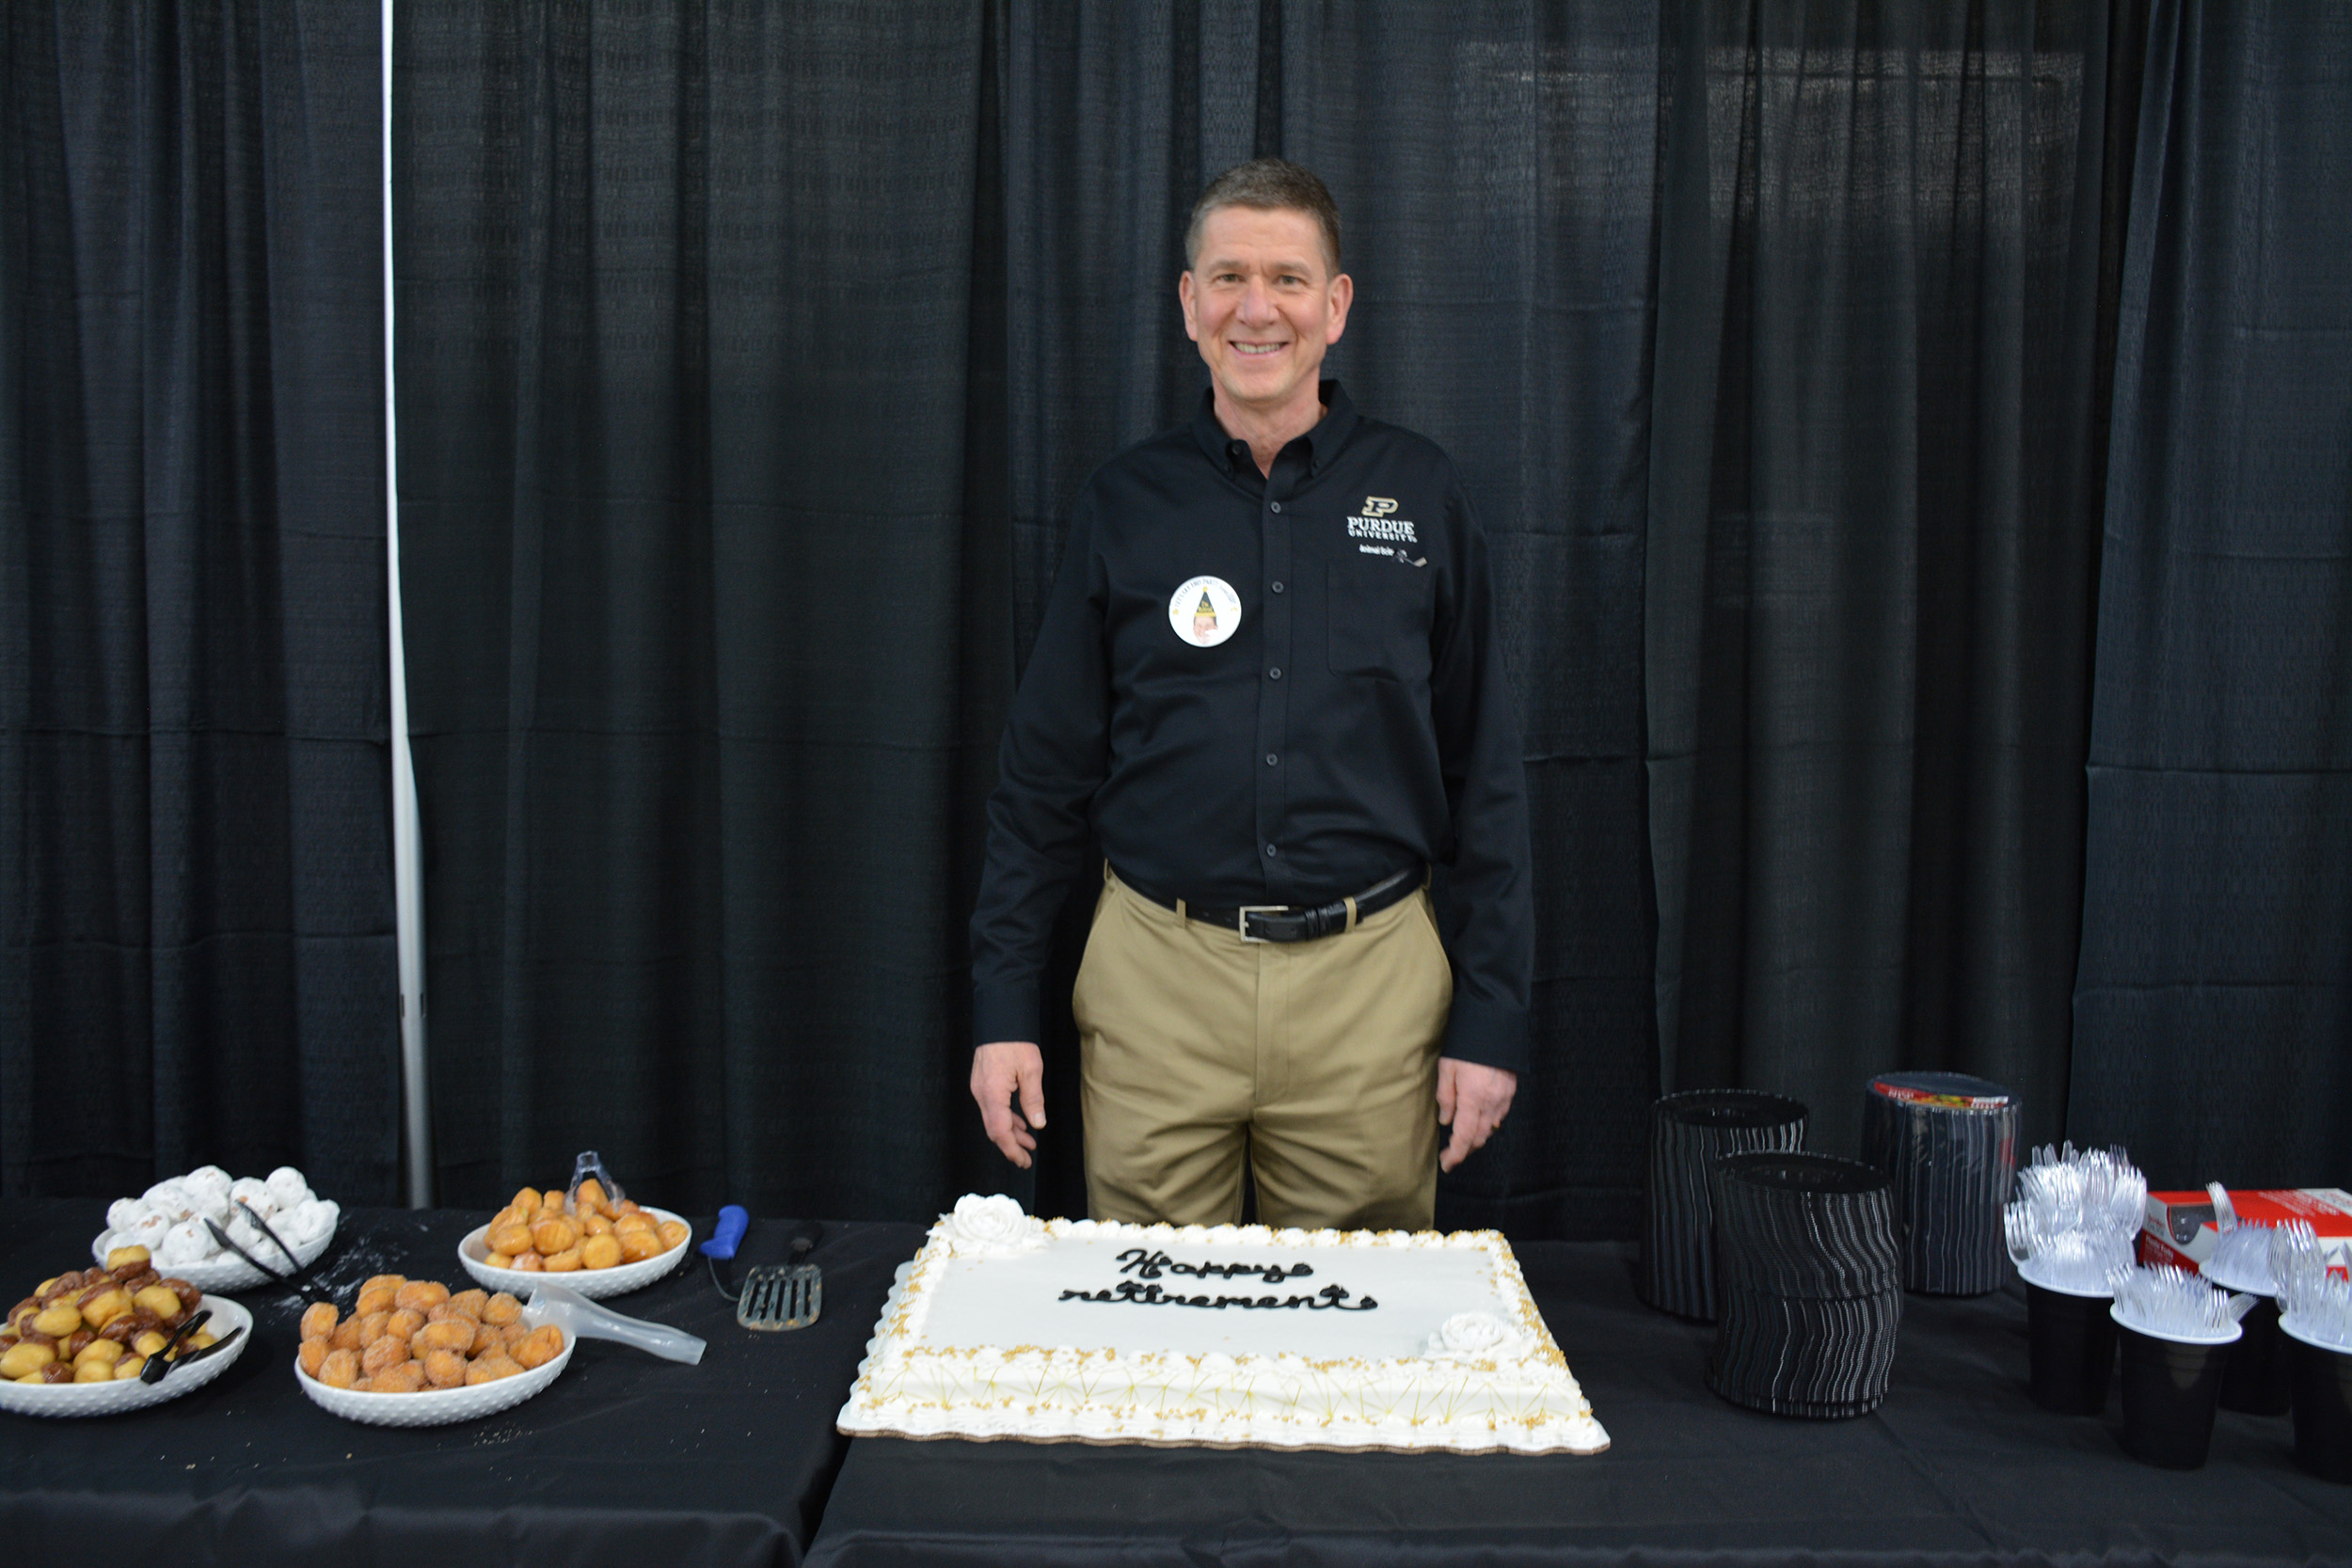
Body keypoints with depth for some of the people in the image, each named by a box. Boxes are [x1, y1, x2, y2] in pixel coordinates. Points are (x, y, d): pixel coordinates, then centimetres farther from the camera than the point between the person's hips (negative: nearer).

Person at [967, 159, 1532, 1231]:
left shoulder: (1417, 495, 3)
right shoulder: (1126, 503, 3)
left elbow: (1483, 772, 4)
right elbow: (1044, 774, 5)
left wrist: (1491, 1016, 0)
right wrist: (1003, 1004, 1)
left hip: (1370, 981, 0)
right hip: (1156, 980, 0)